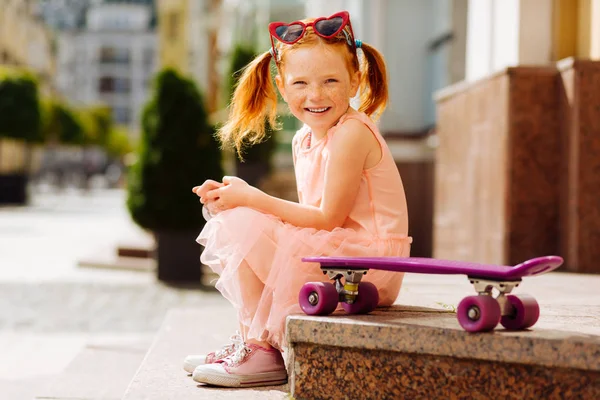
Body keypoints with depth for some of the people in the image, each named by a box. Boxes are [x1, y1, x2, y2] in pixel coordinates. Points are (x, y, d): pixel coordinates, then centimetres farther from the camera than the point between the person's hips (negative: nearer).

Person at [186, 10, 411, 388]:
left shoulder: (352, 133, -17)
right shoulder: (304, 140, 11)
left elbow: (329, 218, -19)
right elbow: (310, 216, 9)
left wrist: (252, 199, -16)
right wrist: (238, 195, -3)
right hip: (332, 259, 10)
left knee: (243, 229, -19)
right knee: (228, 224, 10)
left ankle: (264, 352, -8)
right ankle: (249, 339, 11)